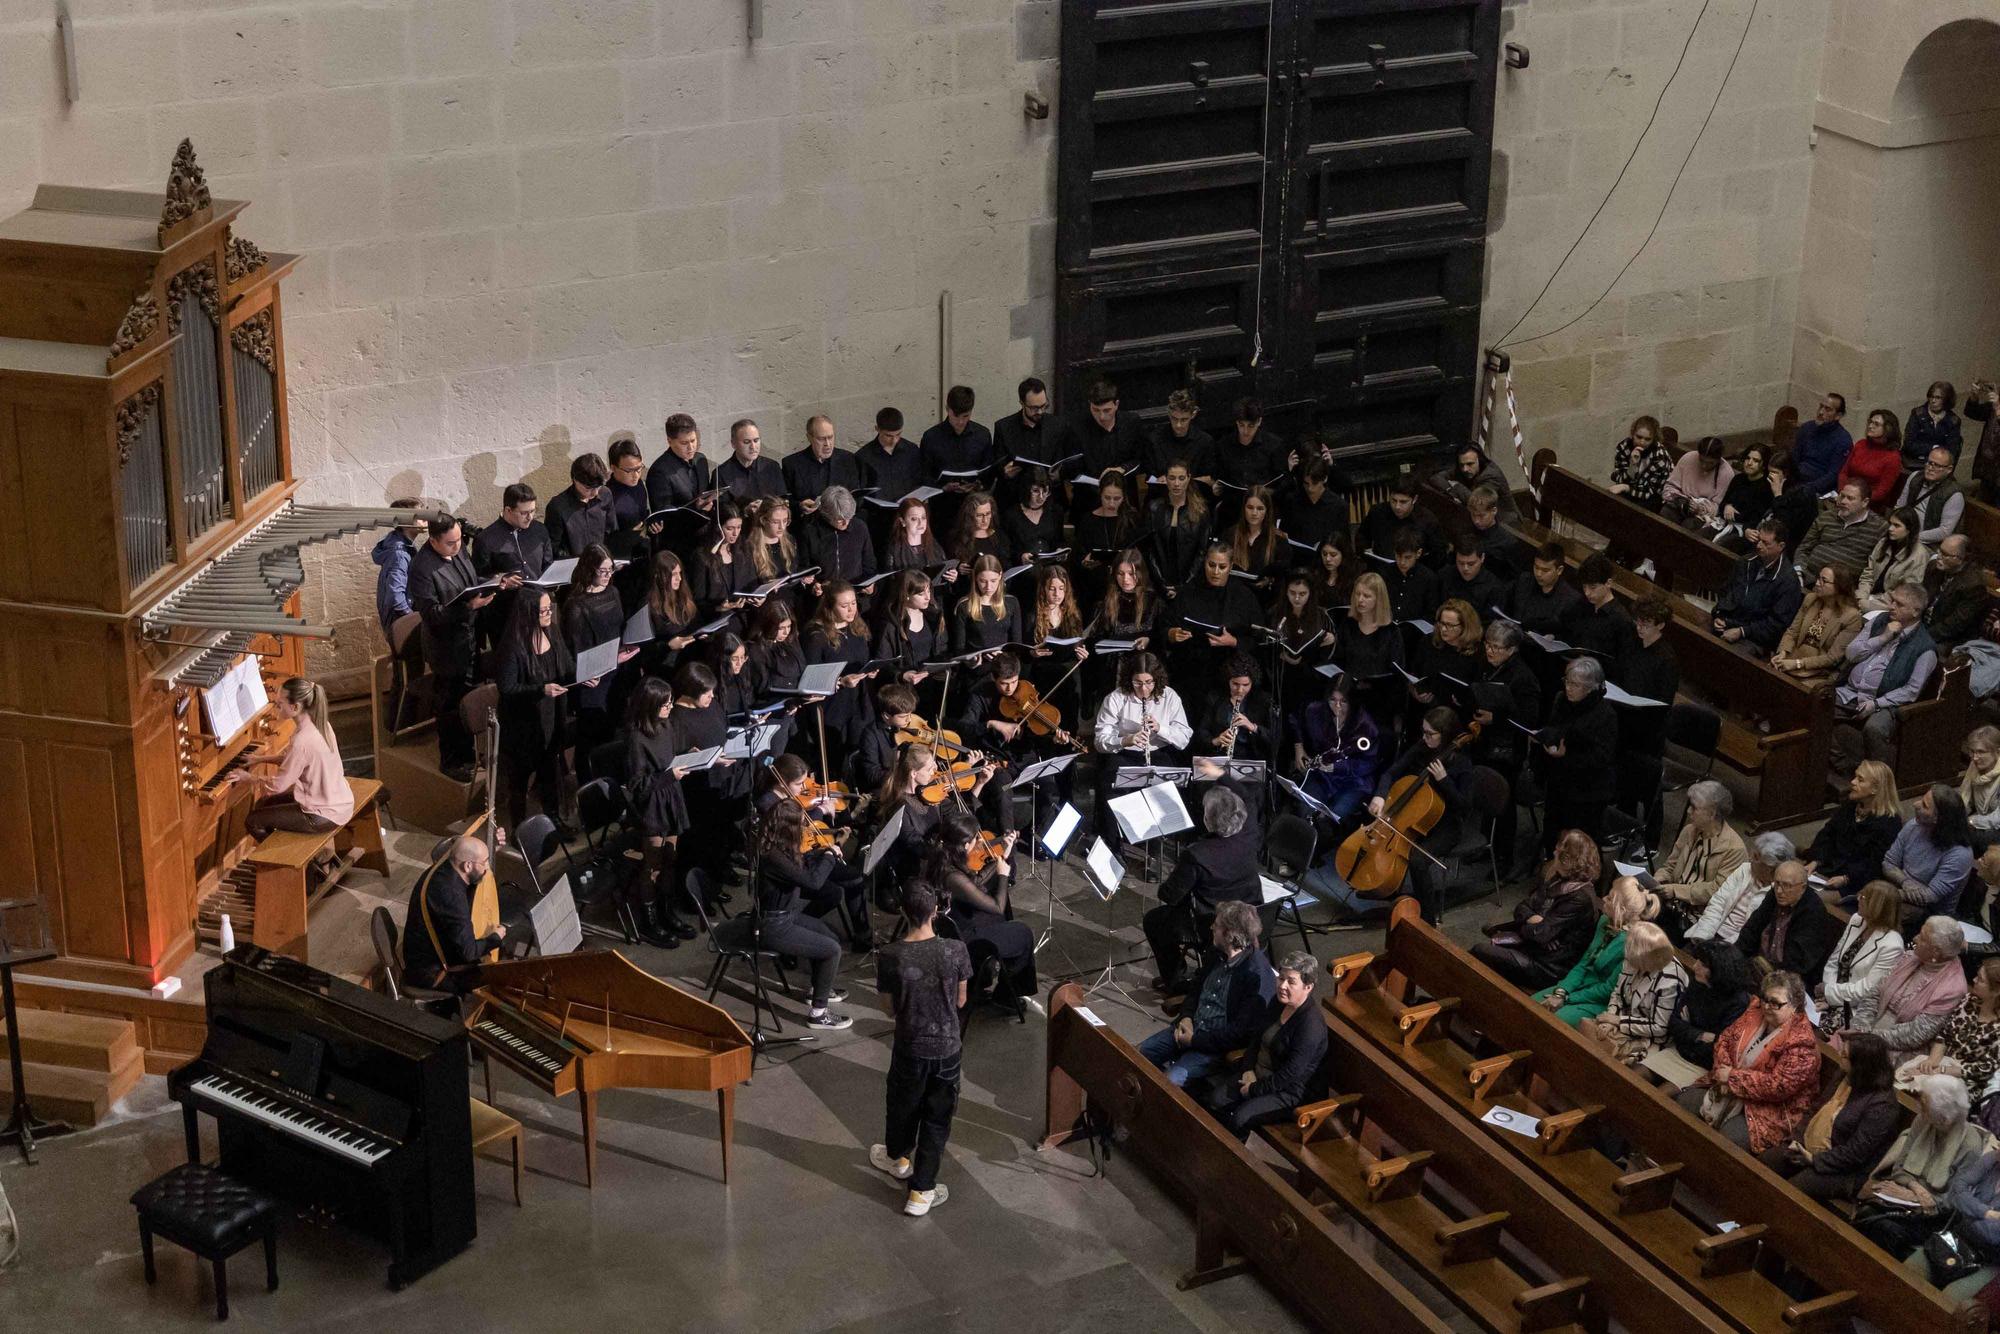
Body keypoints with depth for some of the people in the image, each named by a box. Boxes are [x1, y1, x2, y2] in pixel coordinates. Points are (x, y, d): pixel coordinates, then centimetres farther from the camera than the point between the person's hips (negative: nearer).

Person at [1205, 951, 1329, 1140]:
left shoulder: (1311, 1024, -27)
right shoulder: (1280, 1004, 0)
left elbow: (1291, 1074, -26)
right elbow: (1259, 1038, 13)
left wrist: (1255, 1089, -17)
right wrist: (1249, 1069, -4)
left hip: (1291, 1091, -8)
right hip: (1258, 1074, 8)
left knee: (1240, 1118, -24)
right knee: (1216, 1101, -7)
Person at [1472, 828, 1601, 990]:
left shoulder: (1579, 898, -24)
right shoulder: (1556, 879, 5)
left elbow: (1540, 934, -23)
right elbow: (1522, 907, 9)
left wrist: (1521, 928, -2)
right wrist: (1531, 918, -13)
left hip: (1548, 968, -9)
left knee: (1479, 951, -11)